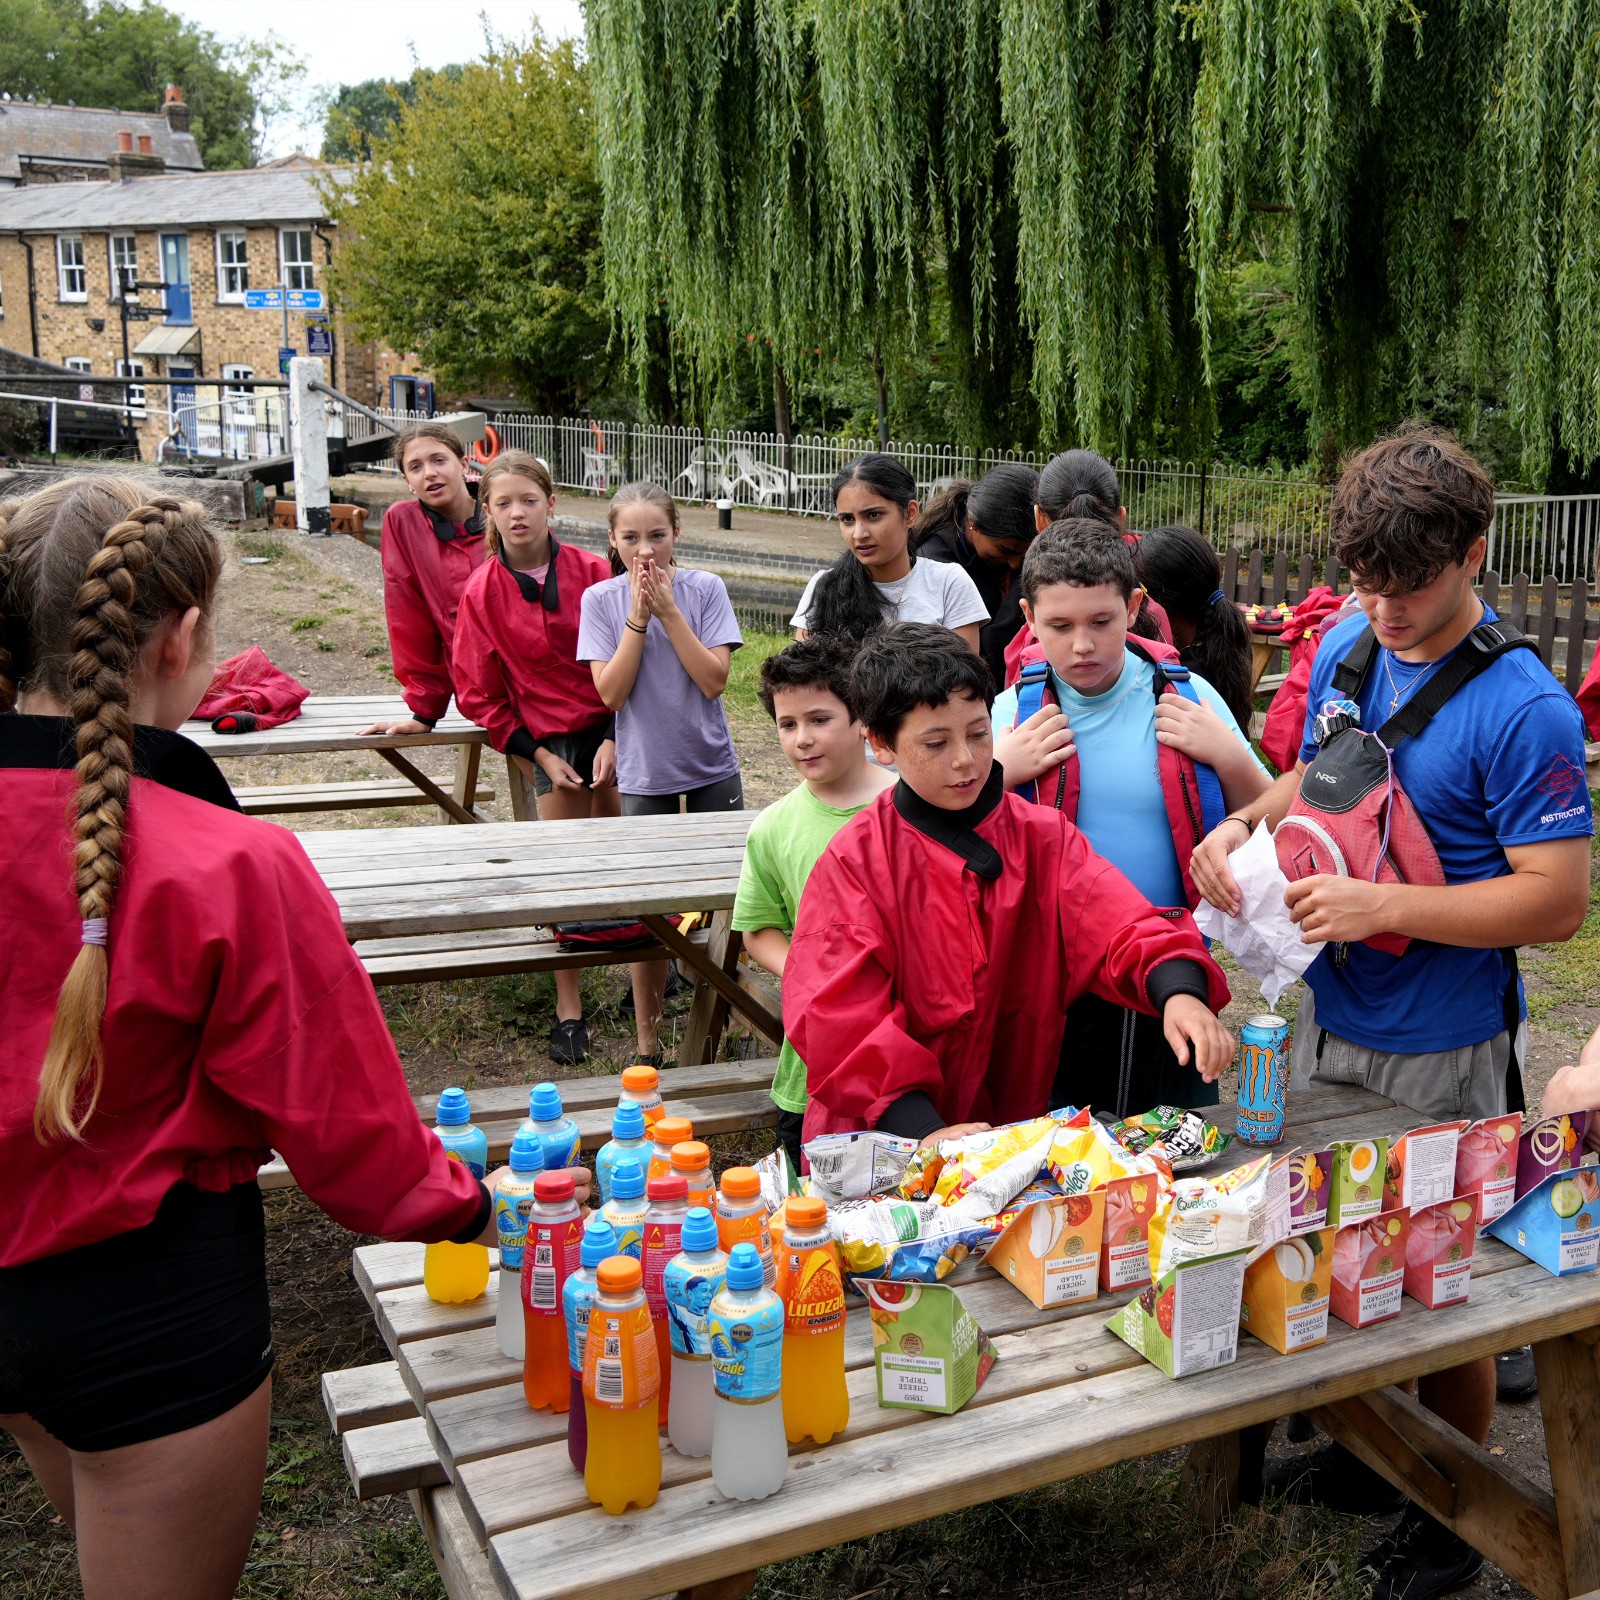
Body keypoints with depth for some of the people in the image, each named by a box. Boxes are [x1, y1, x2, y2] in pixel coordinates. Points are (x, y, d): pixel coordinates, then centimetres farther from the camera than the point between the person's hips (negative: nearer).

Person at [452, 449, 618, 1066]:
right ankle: (569, 1009, 9)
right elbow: (480, 692, 0)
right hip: (547, 741, 0)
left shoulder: (591, 573, -6)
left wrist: (613, 738, -8)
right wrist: (538, 755, -6)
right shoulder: (482, 592, -5)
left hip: (609, 731, 1)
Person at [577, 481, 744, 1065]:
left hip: (712, 768, 1)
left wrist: (668, 610, -19)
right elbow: (610, 692, -13)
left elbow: (714, 680, -15)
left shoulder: (705, 589, -7)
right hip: (644, 773, 0)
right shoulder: (601, 600, -6)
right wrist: (638, 615, -19)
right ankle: (648, 1040, 18)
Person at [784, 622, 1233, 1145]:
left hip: (1021, 1130, 2)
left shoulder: (1044, 837, 6)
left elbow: (1114, 920, -10)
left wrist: (1179, 993, -30)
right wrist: (925, 1130, -21)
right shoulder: (854, 861, -3)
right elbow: (841, 1019, -10)